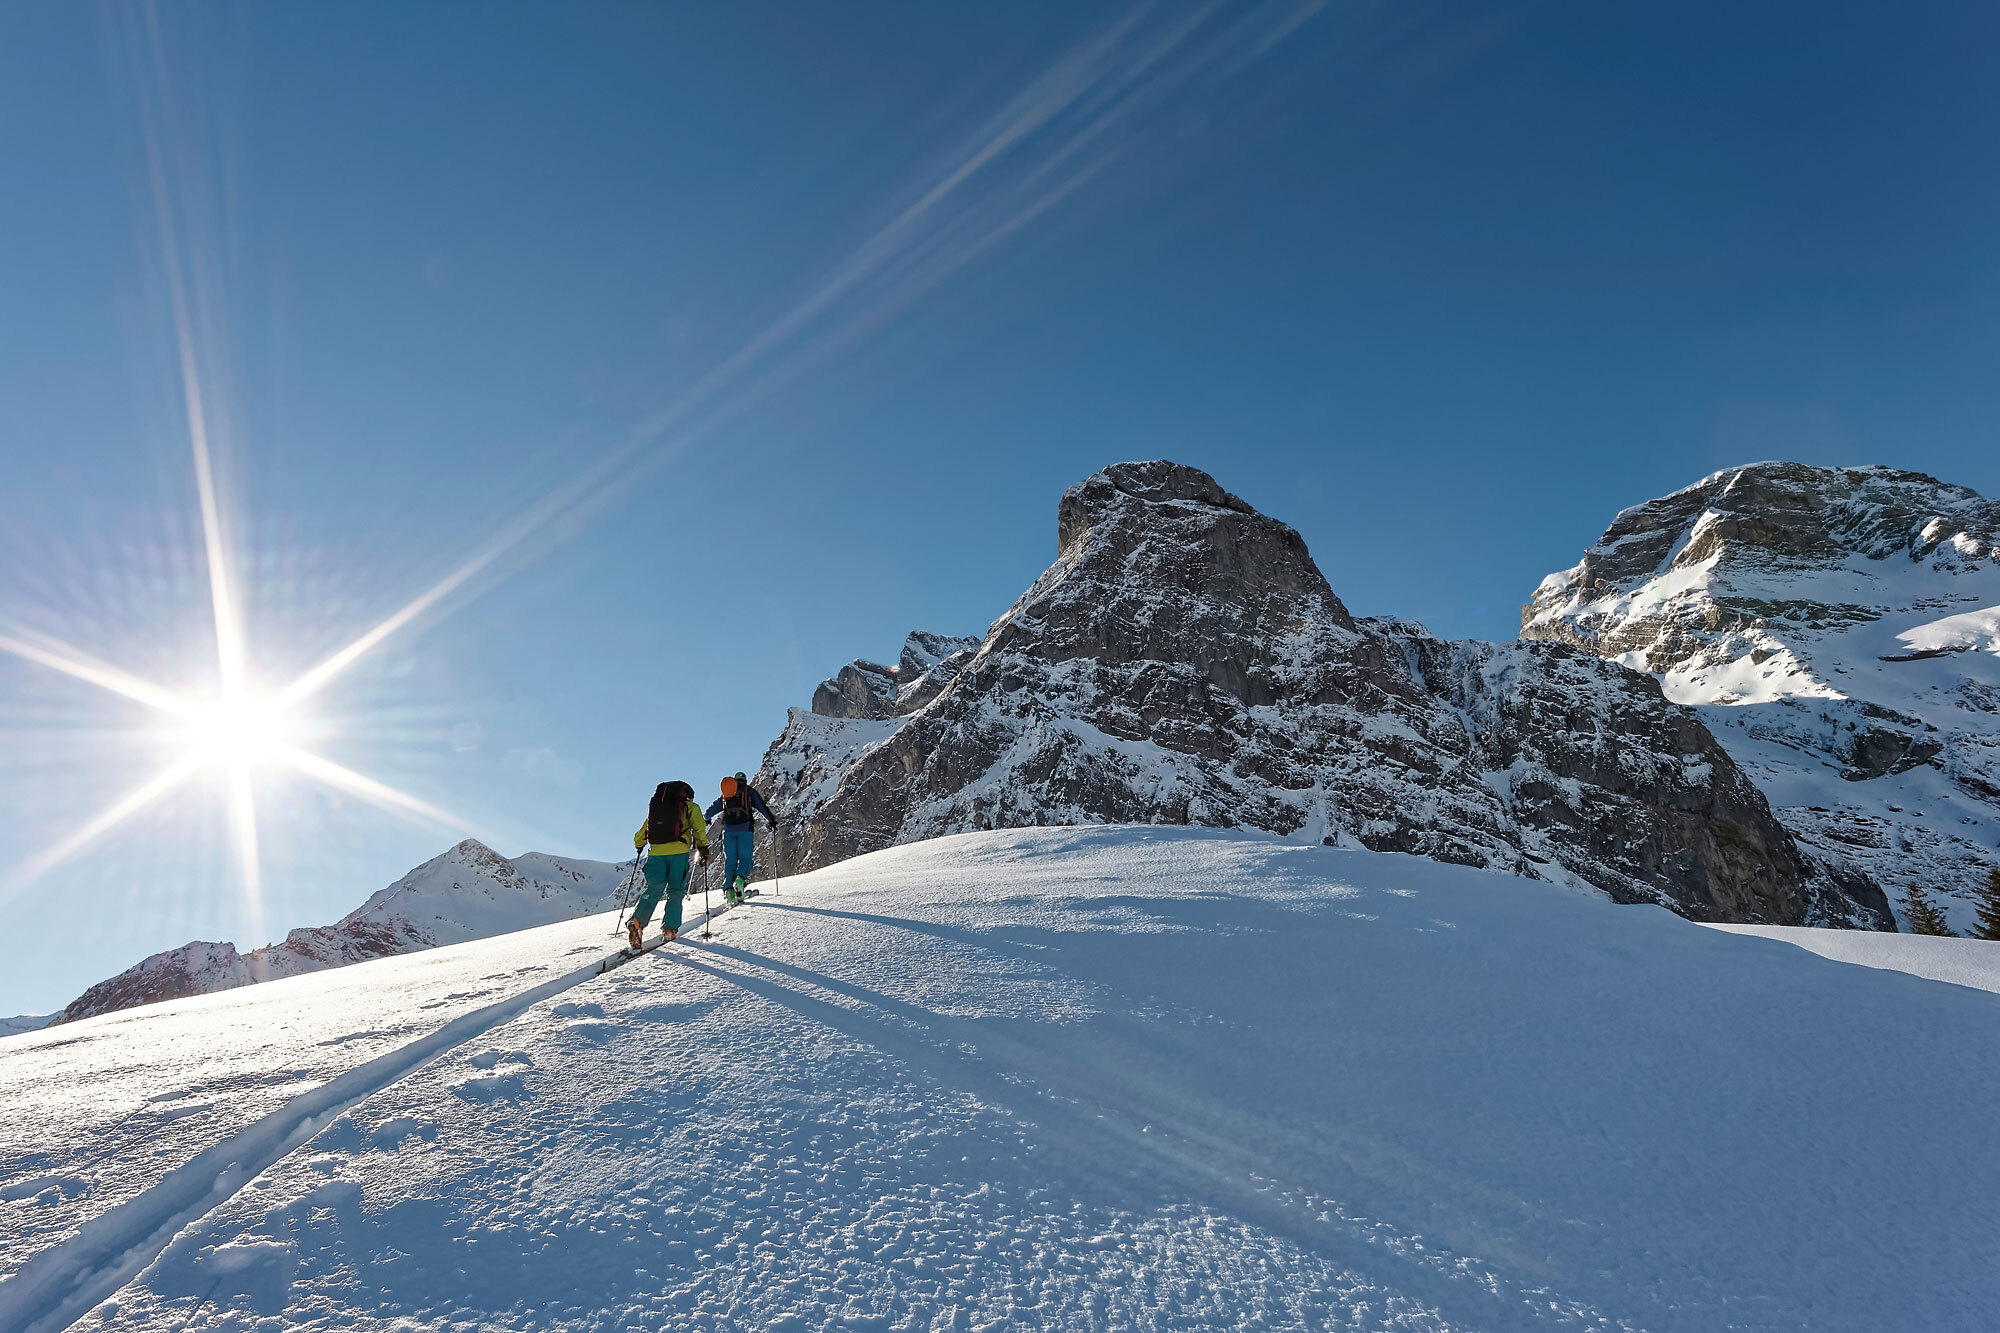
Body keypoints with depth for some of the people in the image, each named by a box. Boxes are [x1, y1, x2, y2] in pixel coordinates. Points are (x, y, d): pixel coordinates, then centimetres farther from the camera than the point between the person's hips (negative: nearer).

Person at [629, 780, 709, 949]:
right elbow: (699, 827, -5)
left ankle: (637, 921, -17)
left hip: (655, 853, 3)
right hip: (678, 852, -3)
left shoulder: (654, 807, 25)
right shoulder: (690, 807, 14)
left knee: (653, 889, 4)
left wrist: (639, 844, 46)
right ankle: (670, 928, -1)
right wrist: (703, 847, 2)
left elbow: (638, 838, 25)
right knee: (675, 892, 7)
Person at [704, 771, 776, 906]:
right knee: (746, 857, 1)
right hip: (745, 828, -3)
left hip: (728, 829, 3)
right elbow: (762, 806, 8)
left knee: (730, 859, 6)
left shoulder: (725, 794, 21)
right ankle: (741, 878, -27)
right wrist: (772, 820, 15)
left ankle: (728, 887, -10)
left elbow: (713, 808, 28)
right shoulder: (749, 791, 12)